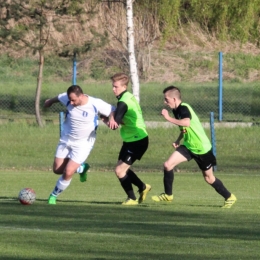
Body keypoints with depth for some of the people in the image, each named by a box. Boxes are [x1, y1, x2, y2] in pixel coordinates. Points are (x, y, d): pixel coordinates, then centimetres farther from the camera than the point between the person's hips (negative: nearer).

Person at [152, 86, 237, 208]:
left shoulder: (183, 108, -23)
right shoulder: (176, 110, 5)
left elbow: (186, 123, -45)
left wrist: (168, 118, -39)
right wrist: (178, 141, 7)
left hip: (202, 148, -8)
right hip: (188, 146, 8)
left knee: (209, 178, 4)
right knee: (167, 165, -7)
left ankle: (229, 197, 25)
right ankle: (168, 195, 9)